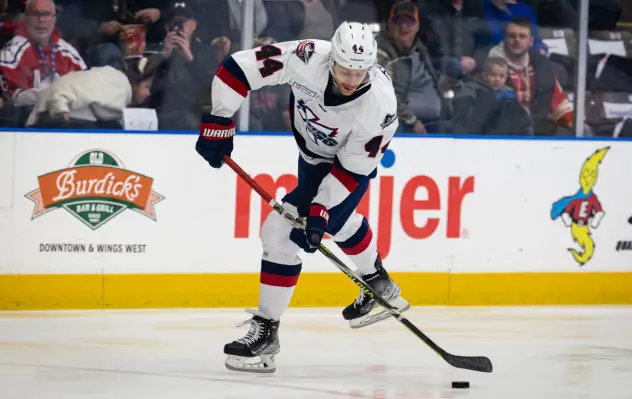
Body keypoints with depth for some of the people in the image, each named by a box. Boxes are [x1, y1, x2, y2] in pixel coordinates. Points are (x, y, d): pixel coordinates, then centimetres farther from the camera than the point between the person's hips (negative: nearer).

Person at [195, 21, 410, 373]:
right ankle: (380, 287, 55)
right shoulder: (308, 59, -35)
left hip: (351, 158, -5)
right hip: (311, 144, 5)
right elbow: (238, 68, -28)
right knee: (337, 221, 29)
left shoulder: (379, 104, -38)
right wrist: (217, 123, -25)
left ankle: (266, 330, -7)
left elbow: (351, 168, -27)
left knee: (282, 231, -16)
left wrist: (319, 211, -29)